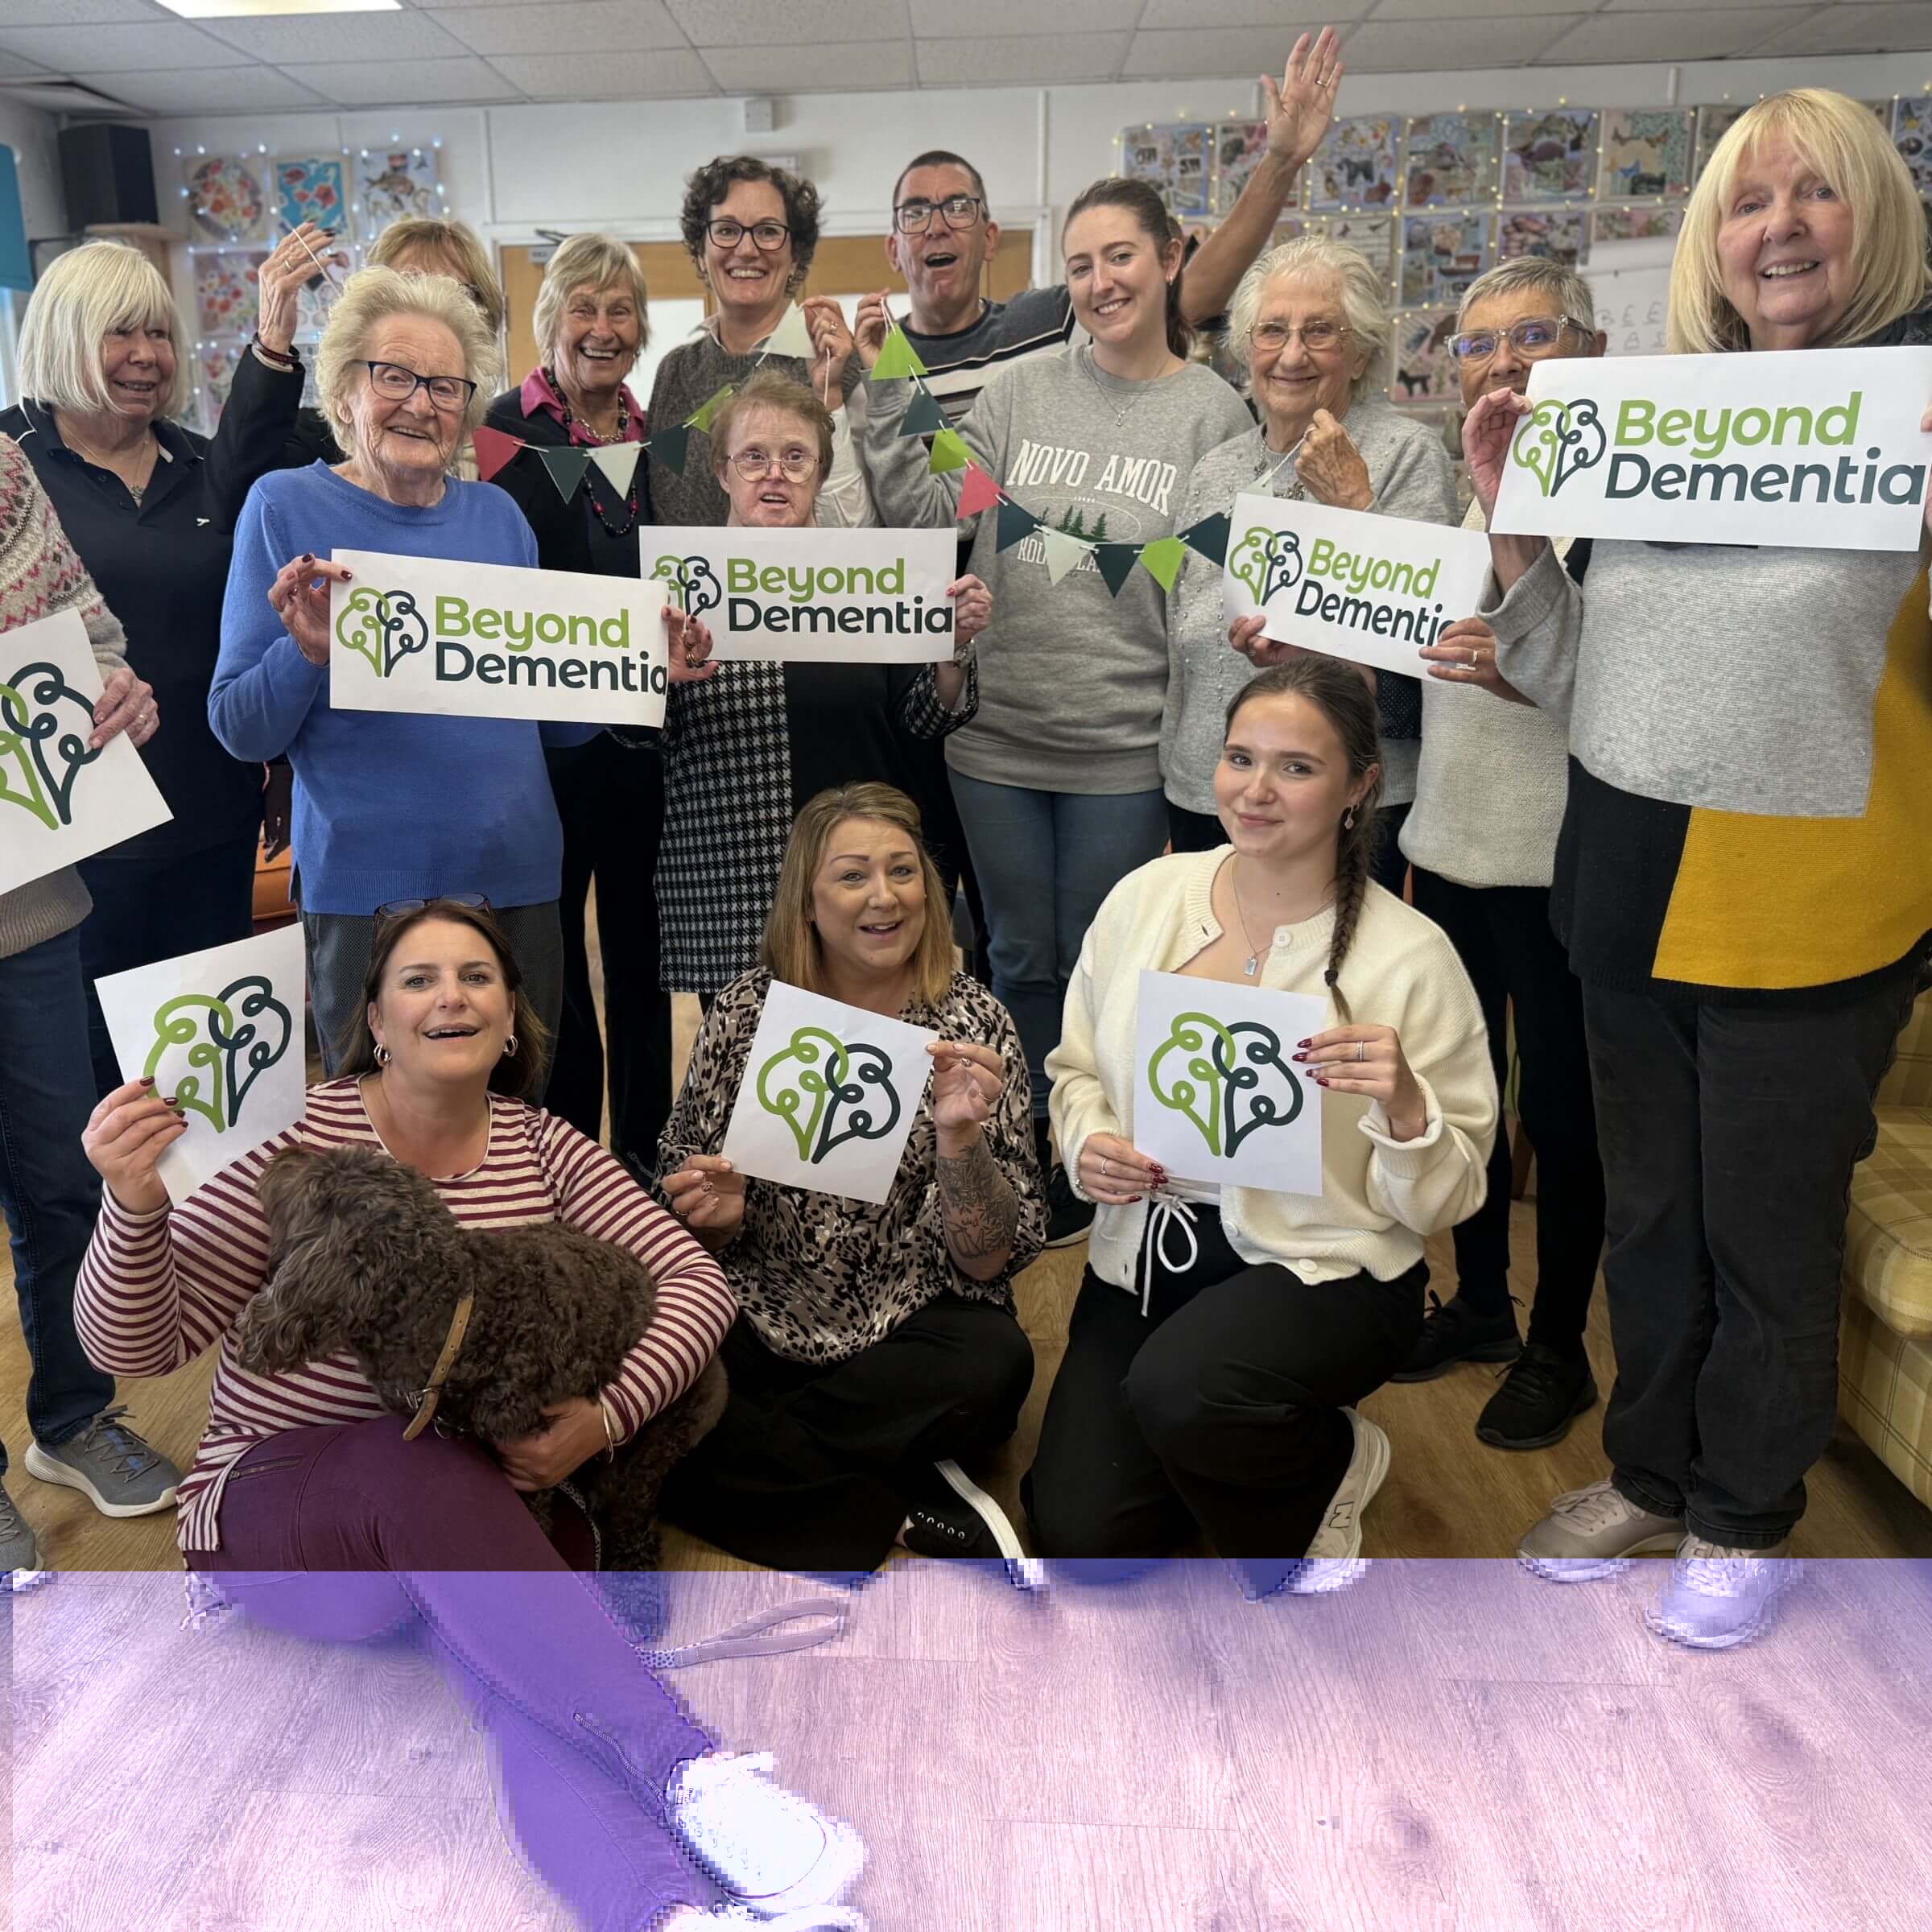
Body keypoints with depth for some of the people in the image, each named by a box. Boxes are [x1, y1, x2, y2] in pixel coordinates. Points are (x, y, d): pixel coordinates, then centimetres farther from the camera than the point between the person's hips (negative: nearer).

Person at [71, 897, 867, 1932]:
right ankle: (687, 1768, -43)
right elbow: (132, 1345, -10)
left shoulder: (543, 1148, 2)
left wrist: (606, 1417, -20)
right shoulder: (302, 1135, -9)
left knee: (528, 1674, -32)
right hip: (272, 1509, -3)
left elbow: (692, 1279, -2)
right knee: (421, 1468, -38)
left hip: (456, 1513, 3)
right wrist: (134, 1202, -31)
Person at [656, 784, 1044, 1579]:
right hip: (758, 1323, 2)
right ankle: (898, 1512, -13)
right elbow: (693, 1214, 8)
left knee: (994, 1365, -32)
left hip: (908, 1334, -1)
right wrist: (716, 1214, -15)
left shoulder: (973, 1024, -4)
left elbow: (988, 1260, -7)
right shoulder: (747, 1012, 0)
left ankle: (746, 1463, -12)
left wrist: (959, 1135, -24)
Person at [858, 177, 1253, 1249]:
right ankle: (1030, 1159, 32)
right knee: (1023, 958, 14)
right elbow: (926, 510, 0)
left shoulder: (1216, 414, 0)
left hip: (1125, 750, -2)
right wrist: (886, 395, -8)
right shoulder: (1022, 390, 4)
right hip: (998, 732, 2)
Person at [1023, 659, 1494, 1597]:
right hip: (1146, 1251, 4)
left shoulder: (1410, 956, -12)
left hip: (1324, 1267, -4)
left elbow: (1446, 1199, -8)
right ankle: (1252, 1452, 30)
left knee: (1177, 1389, -34)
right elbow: (1076, 1066, 11)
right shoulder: (1146, 896, -2)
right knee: (1078, 1536, -3)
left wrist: (1404, 1106, -28)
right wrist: (1086, 1142, -10)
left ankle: (1329, 1458, 3)